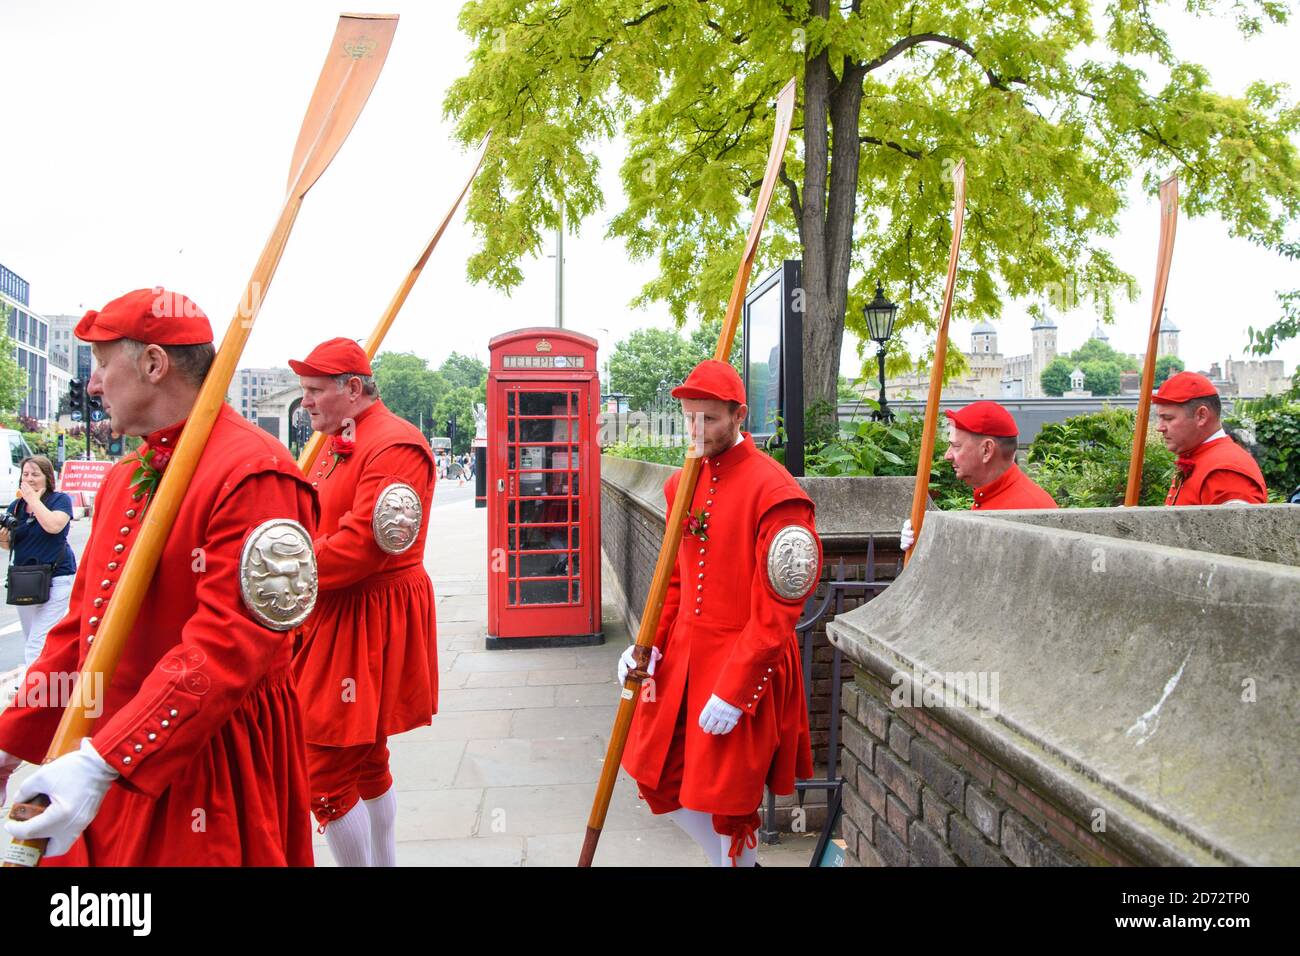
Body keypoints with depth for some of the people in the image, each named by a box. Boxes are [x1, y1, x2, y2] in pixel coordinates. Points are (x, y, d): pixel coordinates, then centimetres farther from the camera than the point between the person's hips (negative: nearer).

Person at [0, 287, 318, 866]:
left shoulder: (253, 472, -20)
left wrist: (103, 762, -29)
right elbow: (82, 621, 15)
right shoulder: (124, 477, 11)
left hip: (210, 765, -8)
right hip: (113, 760, 8)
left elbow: (230, 643, -26)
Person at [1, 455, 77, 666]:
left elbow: (53, 525, -24)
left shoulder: (60, 499, -5)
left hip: (56, 579, -7)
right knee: (30, 642, 16)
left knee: (38, 644, -14)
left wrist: (33, 499, -16)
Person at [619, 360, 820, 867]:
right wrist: (651, 645, 2)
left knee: (726, 801, 5)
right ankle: (727, 856, 40)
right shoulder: (680, 484, 6)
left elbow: (778, 612, -18)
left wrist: (732, 691, -18)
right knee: (662, 782, 15)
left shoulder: (774, 491, -17)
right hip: (681, 656, 7)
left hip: (744, 666, -7)